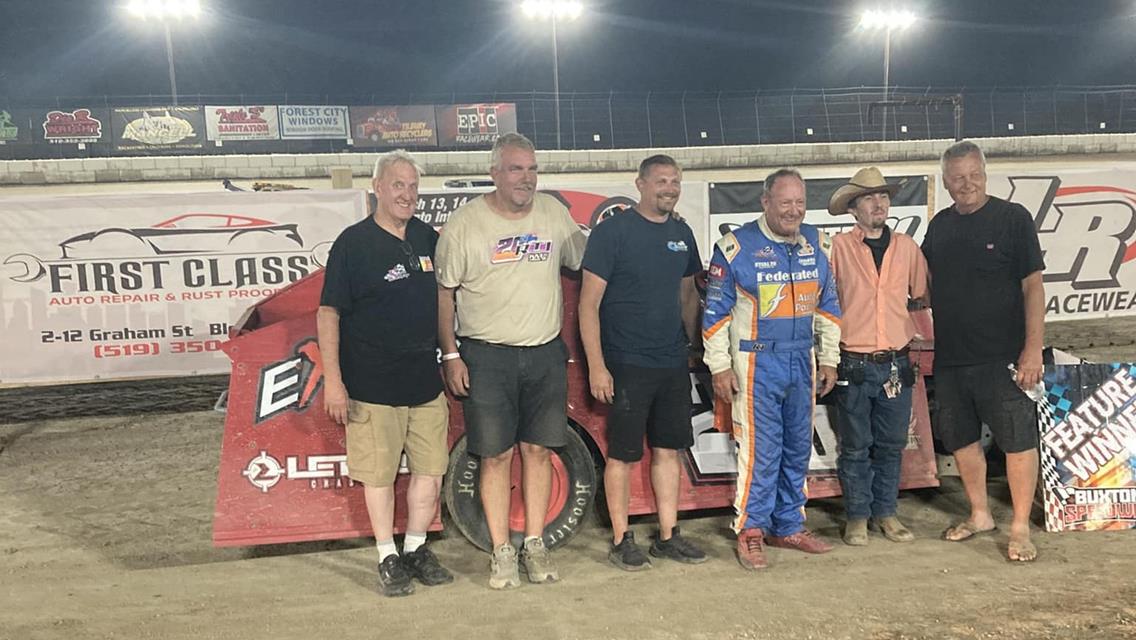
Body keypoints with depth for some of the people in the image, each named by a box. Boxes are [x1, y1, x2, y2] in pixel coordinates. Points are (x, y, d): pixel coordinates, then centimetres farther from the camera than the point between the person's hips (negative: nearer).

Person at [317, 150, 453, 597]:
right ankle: (388, 559, 20)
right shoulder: (353, 243, -8)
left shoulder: (427, 237, 8)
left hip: (427, 381, 5)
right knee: (380, 474, 5)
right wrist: (333, 379, -14)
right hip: (373, 387, -5)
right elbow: (328, 313, -9)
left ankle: (416, 550, 27)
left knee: (430, 469, 10)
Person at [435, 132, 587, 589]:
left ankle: (535, 545, 22)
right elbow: (443, 292, -2)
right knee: (497, 455, 3)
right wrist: (450, 355, -6)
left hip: (546, 353, 3)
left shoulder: (554, 212, 6)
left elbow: (583, 261, 20)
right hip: (486, 357, -3)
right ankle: (502, 552, 16)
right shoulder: (465, 223, -5)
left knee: (538, 449, 9)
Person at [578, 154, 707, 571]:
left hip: (673, 364, 6)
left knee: (668, 450, 13)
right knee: (623, 454, 3)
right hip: (626, 365, -6)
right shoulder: (612, 232, -10)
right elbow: (589, 304, -12)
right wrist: (596, 366, -16)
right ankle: (621, 541, 17)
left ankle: (668, 536, 25)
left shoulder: (682, 234, 10)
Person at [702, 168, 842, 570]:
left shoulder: (818, 244, 9)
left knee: (798, 449, 12)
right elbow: (716, 311, -6)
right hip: (757, 363, -6)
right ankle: (751, 531, 9)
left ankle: (789, 526, 26)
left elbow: (828, 305, 16)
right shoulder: (736, 246, -8)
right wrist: (719, 367, -8)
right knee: (760, 451, -5)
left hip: (803, 360, 6)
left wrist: (828, 359, 14)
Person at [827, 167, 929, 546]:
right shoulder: (838, 248, -4)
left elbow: (924, 296, 15)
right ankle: (856, 516, 19)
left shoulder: (906, 246, 7)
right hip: (853, 365, -3)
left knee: (891, 445, 12)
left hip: (896, 364, 3)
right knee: (855, 448, 6)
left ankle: (885, 512, 27)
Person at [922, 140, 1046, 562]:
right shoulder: (939, 226, 9)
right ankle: (980, 515, 30)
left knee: (1018, 439, 1)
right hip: (950, 357, 5)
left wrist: (1033, 348, -13)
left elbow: (1033, 286, -8)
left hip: (1002, 356, -5)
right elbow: (926, 285, 19)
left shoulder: (1013, 218, -5)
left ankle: (1020, 527, 14)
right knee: (962, 439, 13)